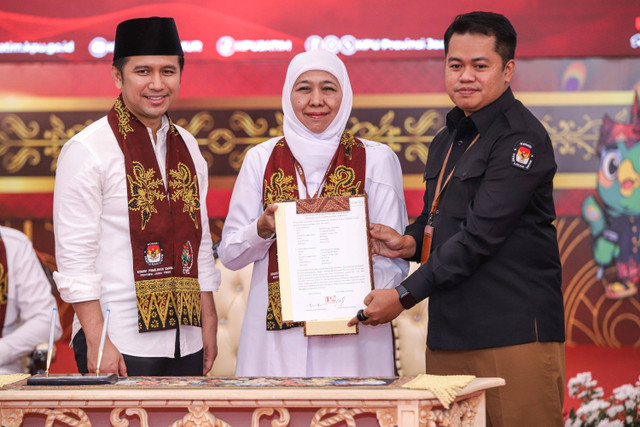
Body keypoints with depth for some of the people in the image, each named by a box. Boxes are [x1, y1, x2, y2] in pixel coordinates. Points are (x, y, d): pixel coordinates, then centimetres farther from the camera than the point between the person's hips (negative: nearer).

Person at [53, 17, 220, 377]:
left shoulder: (188, 148, 13)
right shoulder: (87, 150, -6)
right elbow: (74, 256, -10)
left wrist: (209, 327, 11)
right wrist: (96, 342, -16)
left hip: (186, 343, 6)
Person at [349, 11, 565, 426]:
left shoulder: (521, 139, -10)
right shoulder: (446, 141, 19)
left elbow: (481, 233, -16)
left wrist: (404, 295, -15)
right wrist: (410, 242, 5)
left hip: (515, 335, -8)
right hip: (448, 336, 8)